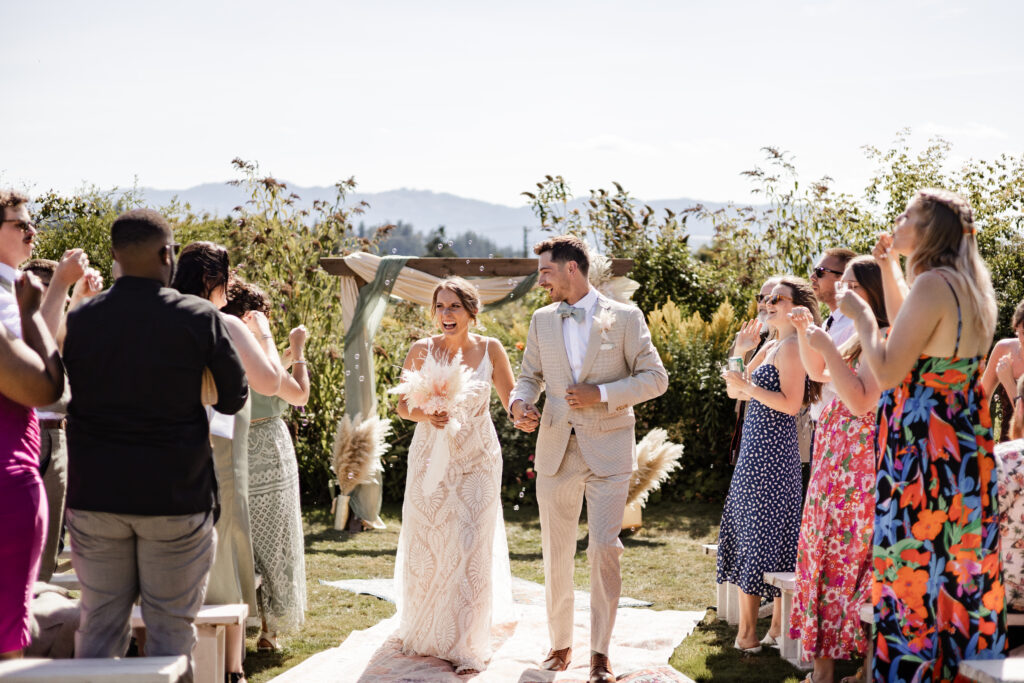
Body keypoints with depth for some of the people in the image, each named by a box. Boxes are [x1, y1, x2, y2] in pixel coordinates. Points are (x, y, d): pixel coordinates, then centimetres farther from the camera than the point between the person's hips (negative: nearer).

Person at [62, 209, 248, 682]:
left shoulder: (80, 319, 0)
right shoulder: (199, 318, -8)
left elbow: (61, 398, 8)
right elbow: (234, 398, -1)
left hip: (94, 495, 3)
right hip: (175, 496, -3)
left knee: (99, 624, 12)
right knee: (171, 629, 6)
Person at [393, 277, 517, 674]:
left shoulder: (490, 350, -3)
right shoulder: (421, 351, -4)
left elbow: (511, 399, -1)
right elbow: (403, 405, 2)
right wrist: (426, 416, -19)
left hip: (476, 462, -1)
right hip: (430, 460, 1)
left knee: (470, 551, -5)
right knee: (425, 549, 9)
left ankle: (467, 648, 5)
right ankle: (424, 635, 33)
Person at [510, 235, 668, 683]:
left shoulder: (625, 318, -1)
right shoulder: (542, 320, 10)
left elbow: (655, 377, -3)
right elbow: (530, 374, 17)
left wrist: (602, 394, -15)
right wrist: (520, 403, -5)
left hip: (608, 450, -4)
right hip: (556, 449, 4)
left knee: (604, 548, -12)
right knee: (555, 554, 8)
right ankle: (560, 645, 24)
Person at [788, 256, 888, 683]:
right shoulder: (860, 337, 14)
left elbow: (862, 402, -23)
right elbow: (818, 374, 27)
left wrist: (828, 347, -20)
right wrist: (805, 333, 11)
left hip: (859, 467, -10)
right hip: (836, 460, 10)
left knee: (845, 557, -4)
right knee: (829, 554, 11)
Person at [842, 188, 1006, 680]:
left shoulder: (933, 285, -19)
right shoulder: (970, 286, 10)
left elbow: (887, 371, -20)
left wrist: (860, 315, -7)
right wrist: (888, 266, 25)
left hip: (922, 446, -9)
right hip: (967, 440, 9)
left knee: (915, 561, -2)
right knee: (961, 563, 13)